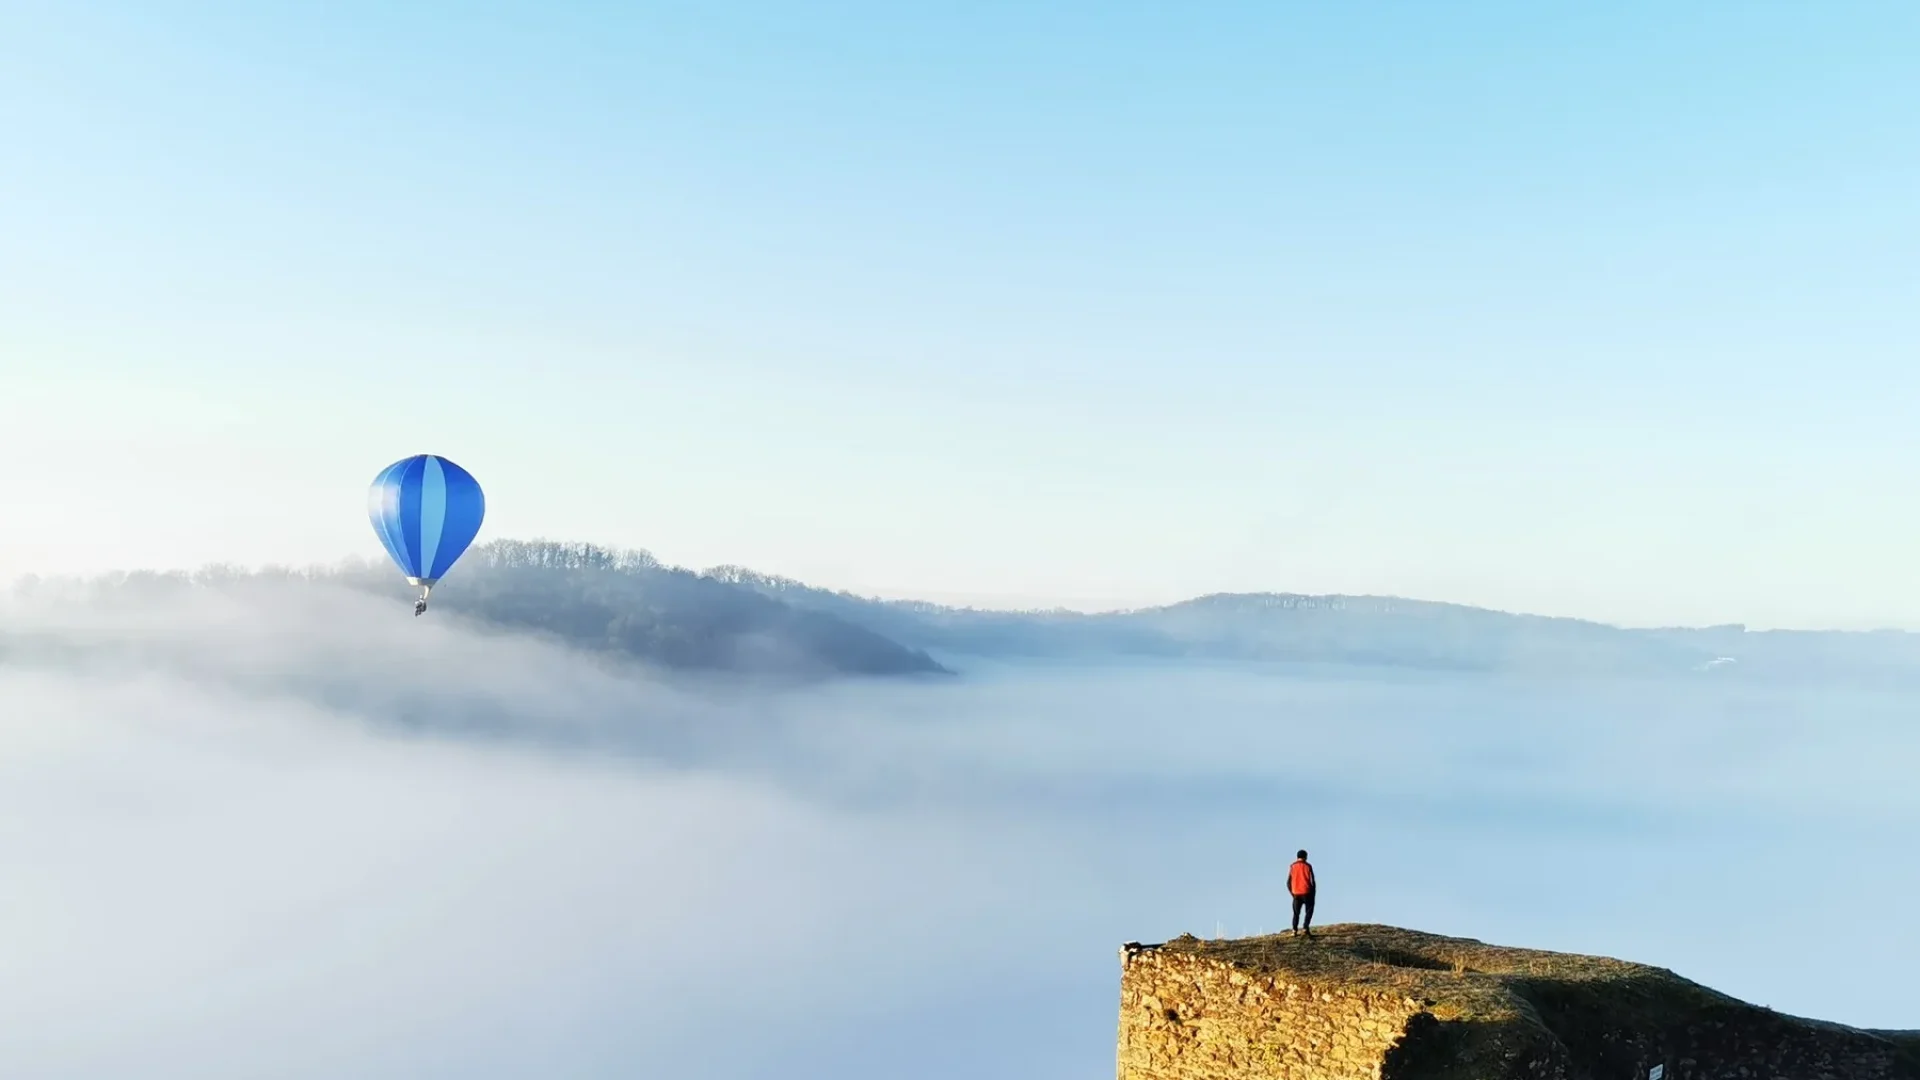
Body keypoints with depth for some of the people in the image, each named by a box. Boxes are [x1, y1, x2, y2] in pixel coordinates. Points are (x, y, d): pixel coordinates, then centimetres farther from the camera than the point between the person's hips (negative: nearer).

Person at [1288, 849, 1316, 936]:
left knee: (1296, 912, 11)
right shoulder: (1308, 866, -3)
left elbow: (1288, 882, 3)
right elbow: (1312, 881, -5)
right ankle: (1306, 927, -10)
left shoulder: (1293, 866, 4)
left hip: (1296, 893, 3)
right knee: (1309, 911, 8)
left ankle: (1295, 929, -4)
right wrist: (1313, 894, 5)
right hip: (1307, 893, -2)